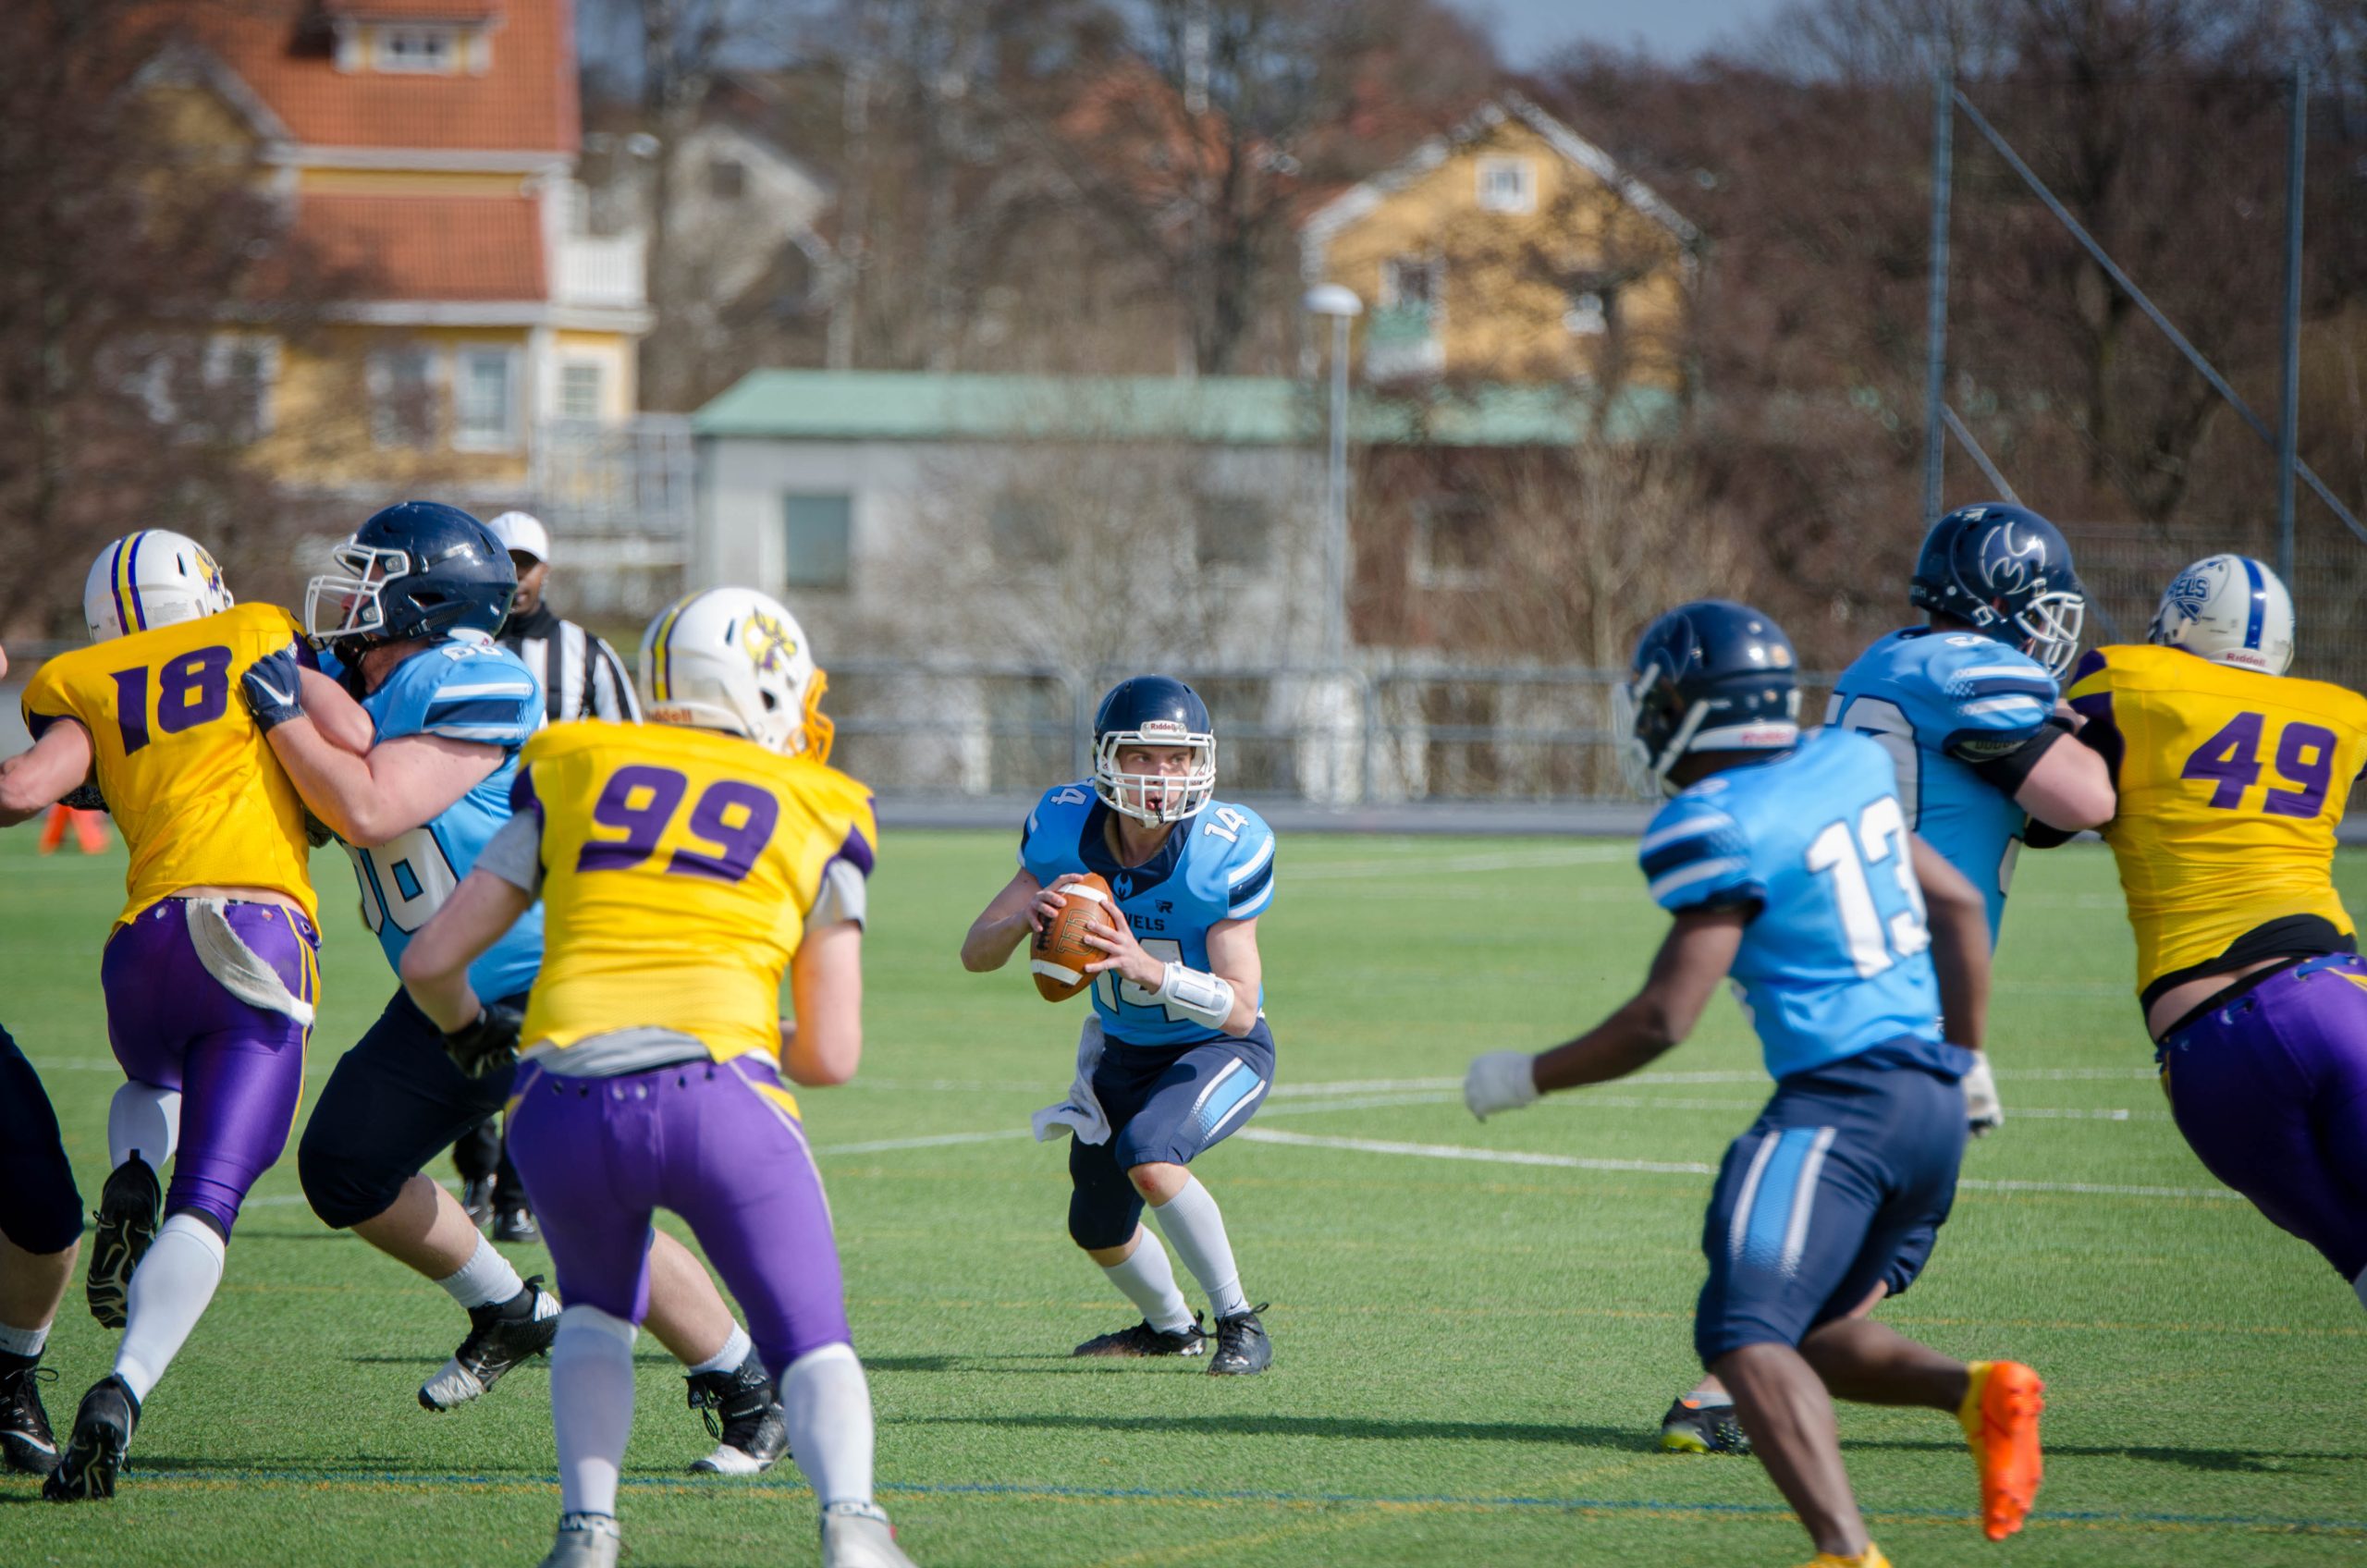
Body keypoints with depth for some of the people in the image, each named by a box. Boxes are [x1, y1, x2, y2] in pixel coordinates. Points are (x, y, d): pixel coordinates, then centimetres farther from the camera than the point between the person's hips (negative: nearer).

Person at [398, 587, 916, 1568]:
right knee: (812, 1346, 11)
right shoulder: (818, 817, 17)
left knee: (598, 1310, 30)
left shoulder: (571, 777, 20)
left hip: (563, 1104, 2)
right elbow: (832, 1056, 14)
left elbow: (431, 962, 19)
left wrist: (470, 1031, 41)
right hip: (717, 1094, -2)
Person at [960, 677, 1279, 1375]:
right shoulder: (1065, 831, -18)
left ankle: (1240, 1322, -16)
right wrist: (1025, 915, -39)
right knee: (1099, 1227, 19)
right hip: (1126, 1051, 5)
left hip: (1221, 1050, -5)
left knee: (1149, 1155, -33)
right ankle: (1171, 1326, 51)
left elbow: (1240, 1009, -29)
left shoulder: (1225, 850, -28)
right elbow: (975, 954, -17)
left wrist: (1148, 968, -45)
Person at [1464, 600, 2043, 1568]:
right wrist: (1965, 1059, 34)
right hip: (1933, 1102, 9)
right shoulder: (1845, 766, 13)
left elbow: (1663, 1020, -13)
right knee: (1805, 1330, 22)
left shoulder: (1715, 830, -10)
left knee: (1746, 1339, -17)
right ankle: (1976, 1393, -2)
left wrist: (1524, 1079, 1)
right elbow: (1959, 907, 22)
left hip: (1840, 1102, -9)